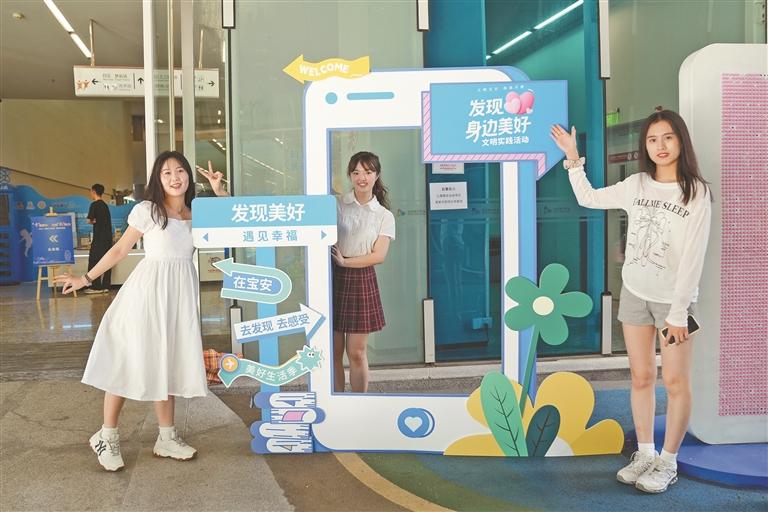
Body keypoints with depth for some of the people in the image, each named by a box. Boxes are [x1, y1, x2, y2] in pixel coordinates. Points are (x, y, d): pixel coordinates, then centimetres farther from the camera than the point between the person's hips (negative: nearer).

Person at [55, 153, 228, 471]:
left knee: (166, 364, 11)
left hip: (181, 293, 5)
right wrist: (87, 278, 0)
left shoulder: (196, 212, 6)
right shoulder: (147, 210, -7)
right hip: (148, 291, -4)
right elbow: (120, 249, 0)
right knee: (128, 361, 0)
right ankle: (107, 436, 14)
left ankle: (167, 438, 19)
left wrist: (218, 191, -4)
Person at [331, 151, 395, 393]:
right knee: (333, 351, 4)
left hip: (361, 281, 0)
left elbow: (379, 255, -3)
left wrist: (345, 262, -12)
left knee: (357, 352, 3)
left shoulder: (384, 216, 6)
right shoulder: (335, 204, 5)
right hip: (332, 278, 0)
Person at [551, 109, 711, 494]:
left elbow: (693, 257, -14)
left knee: (675, 382, 3)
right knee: (641, 378, 11)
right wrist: (573, 158, 6)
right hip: (634, 294, 4)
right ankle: (644, 454, 24)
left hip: (673, 299, -4)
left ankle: (668, 462, 17)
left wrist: (678, 311, -18)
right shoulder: (635, 186, 2)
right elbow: (588, 198, 16)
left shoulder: (696, 193, -11)